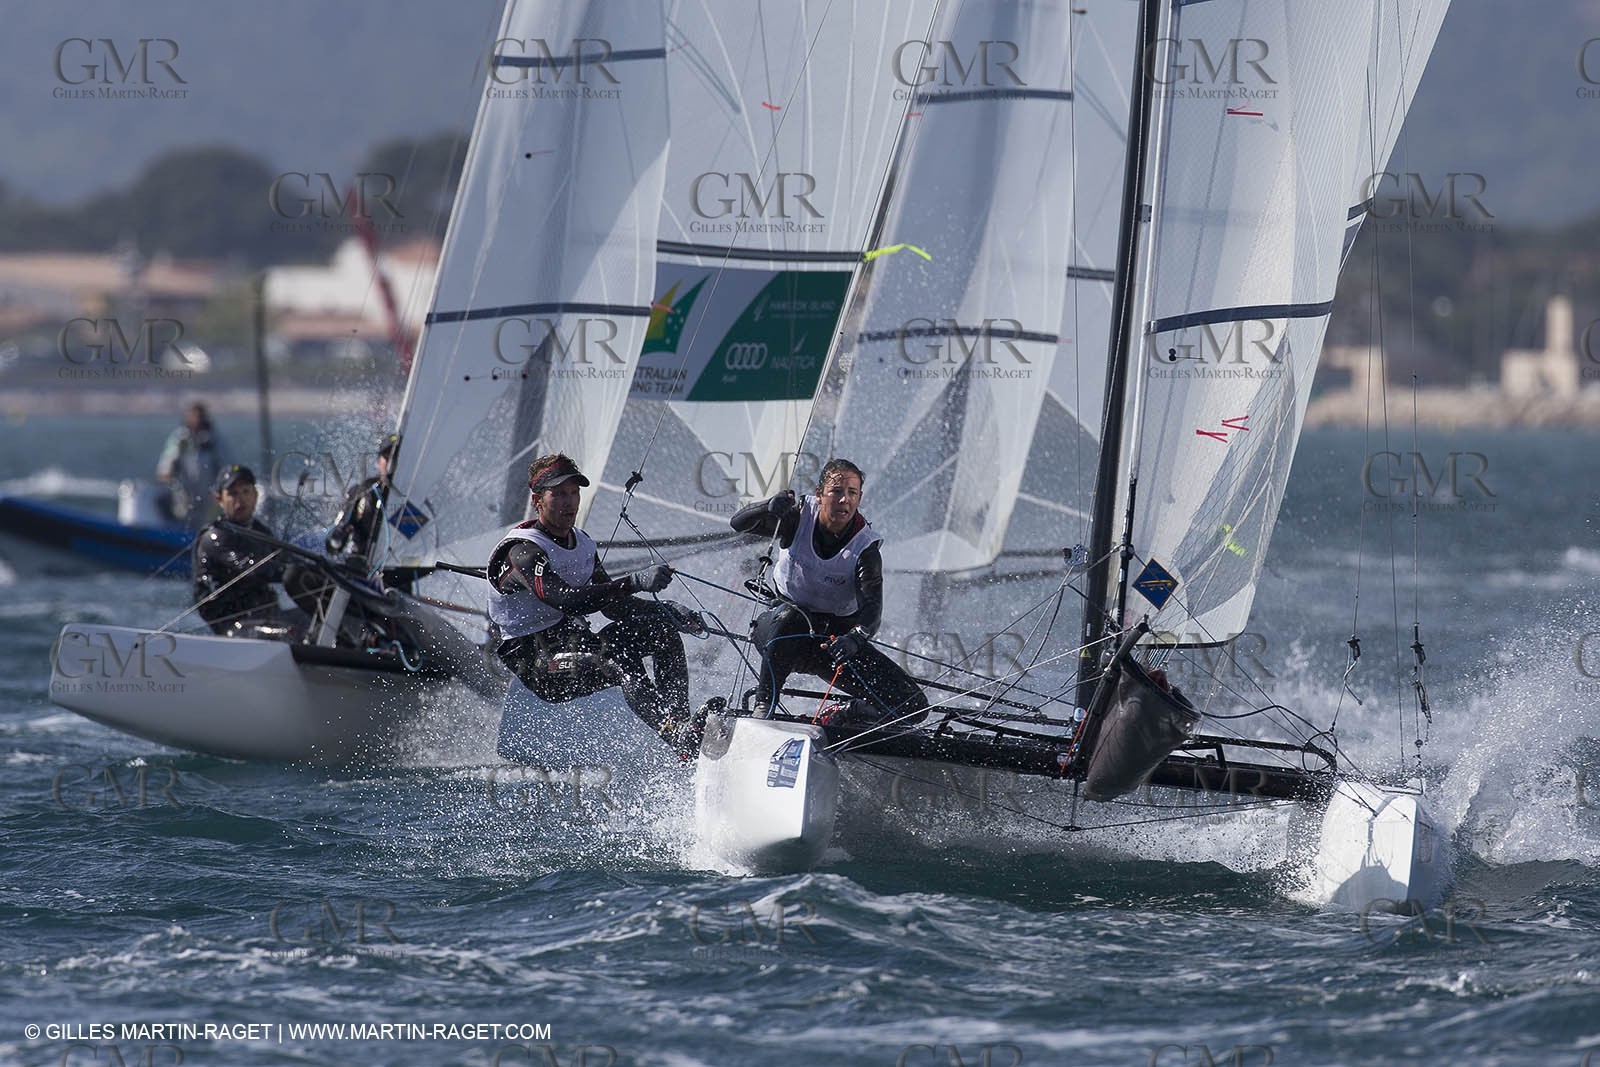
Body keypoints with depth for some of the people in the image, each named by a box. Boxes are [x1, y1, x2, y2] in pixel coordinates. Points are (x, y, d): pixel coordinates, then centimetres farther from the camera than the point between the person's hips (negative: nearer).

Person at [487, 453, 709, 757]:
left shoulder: (582, 544, 12)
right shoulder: (522, 550, -16)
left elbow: (611, 604, 16)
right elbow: (567, 601, -31)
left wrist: (666, 610, -2)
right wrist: (636, 582, -39)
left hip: (580, 647, 9)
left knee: (661, 627, -8)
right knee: (620, 656, -35)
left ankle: (678, 718, -23)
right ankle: (681, 740, -53)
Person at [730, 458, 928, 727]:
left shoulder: (865, 547, -16)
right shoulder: (799, 519, -11)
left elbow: (871, 607, -29)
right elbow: (739, 522, -14)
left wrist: (855, 638, -52)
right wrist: (769, 507, -36)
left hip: (837, 638, 1)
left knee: (913, 707, -13)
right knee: (790, 616, -42)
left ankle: (841, 718, 13)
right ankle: (762, 705, -25)